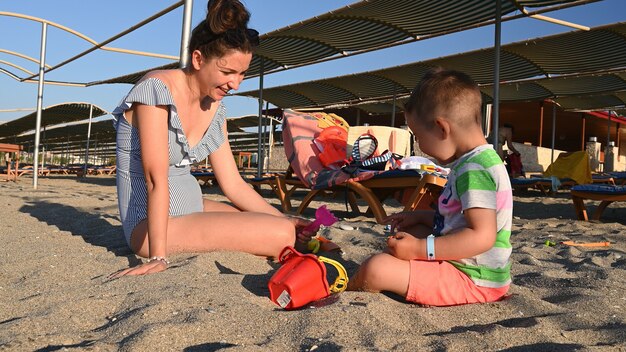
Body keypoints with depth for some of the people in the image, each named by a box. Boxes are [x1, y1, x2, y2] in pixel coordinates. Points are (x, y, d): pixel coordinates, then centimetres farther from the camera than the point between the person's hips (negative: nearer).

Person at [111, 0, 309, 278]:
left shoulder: (214, 109, 6)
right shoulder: (157, 88, -17)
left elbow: (233, 184, 5)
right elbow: (156, 177, -24)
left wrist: (286, 220, -3)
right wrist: (158, 257, -26)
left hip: (193, 208, 8)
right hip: (152, 222, -7)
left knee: (287, 227, 5)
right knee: (280, 236, -20)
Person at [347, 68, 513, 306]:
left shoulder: (474, 170, -22)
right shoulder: (480, 162, 13)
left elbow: (483, 237, -30)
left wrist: (420, 249, -28)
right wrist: (418, 216, 16)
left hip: (472, 280, -11)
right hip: (460, 266, 11)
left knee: (376, 268, -21)